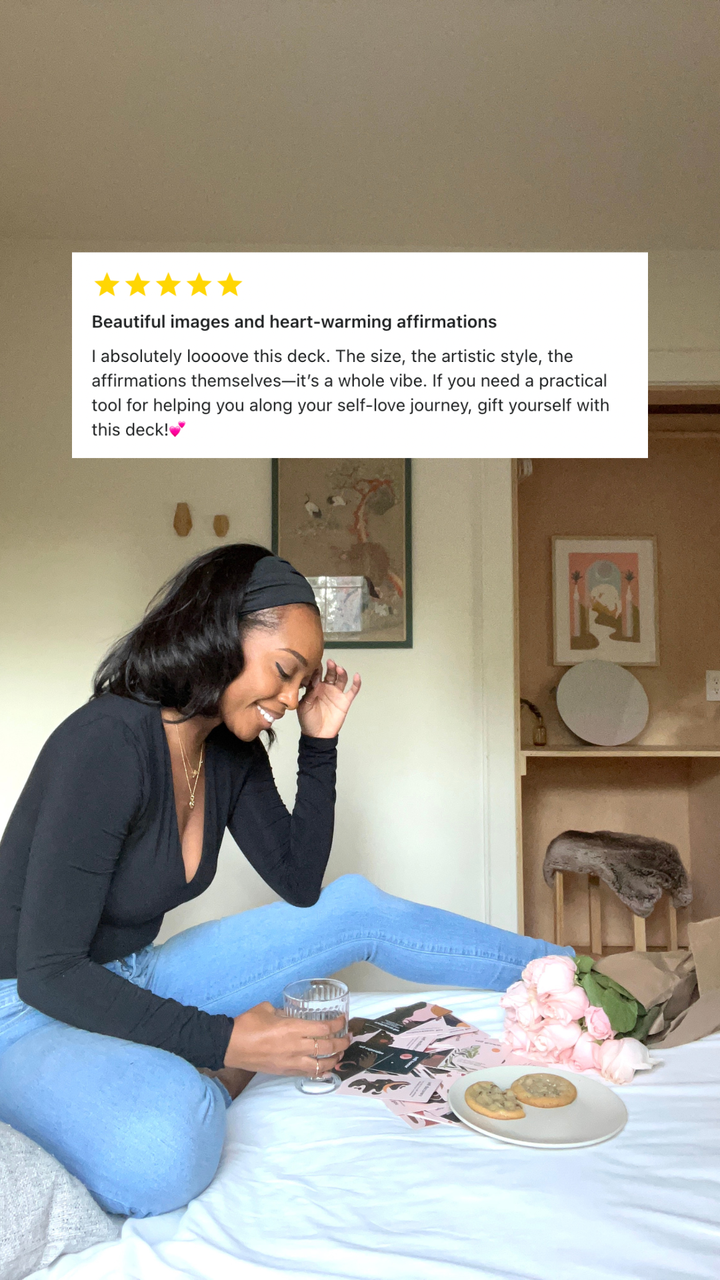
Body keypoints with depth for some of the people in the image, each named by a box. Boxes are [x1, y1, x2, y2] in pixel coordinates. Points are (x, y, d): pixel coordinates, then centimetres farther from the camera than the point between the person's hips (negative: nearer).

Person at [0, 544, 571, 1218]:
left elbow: (299, 885, 3)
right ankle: (215, 1079, -5)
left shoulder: (232, 753, -3)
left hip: (133, 982, 7)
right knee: (163, 1155, -39)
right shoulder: (107, 742, -28)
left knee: (357, 906, 0)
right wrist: (223, 1043, -28)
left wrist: (320, 744, -5)